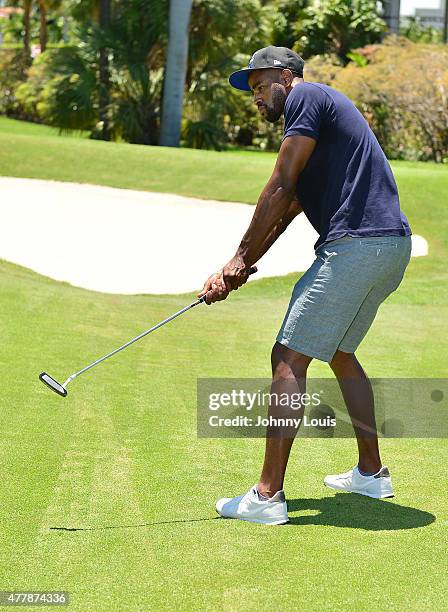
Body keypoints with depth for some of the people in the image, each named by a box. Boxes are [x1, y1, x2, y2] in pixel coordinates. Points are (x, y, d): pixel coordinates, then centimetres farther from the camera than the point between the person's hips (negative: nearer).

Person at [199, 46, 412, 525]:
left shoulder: (307, 97, -3)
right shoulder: (324, 111, 26)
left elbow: (280, 189, -10)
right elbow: (285, 209, 21)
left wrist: (241, 258, -2)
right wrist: (239, 269, 13)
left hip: (356, 244, -10)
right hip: (391, 247, 10)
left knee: (289, 358, -10)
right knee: (340, 353, 26)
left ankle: (268, 496, -12)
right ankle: (371, 473, 34)